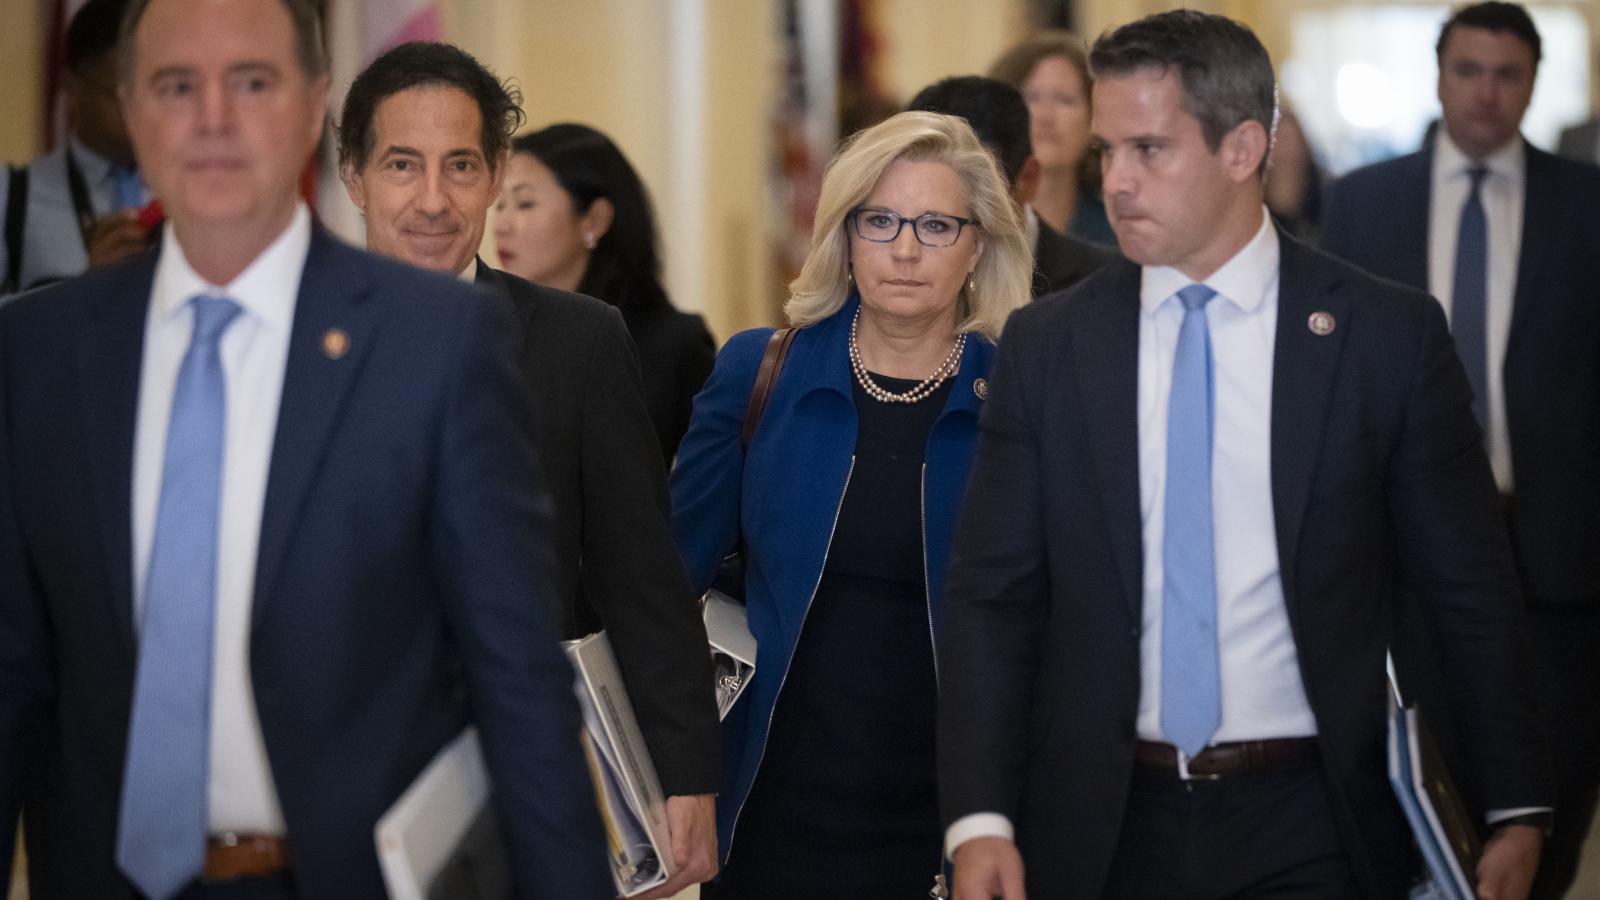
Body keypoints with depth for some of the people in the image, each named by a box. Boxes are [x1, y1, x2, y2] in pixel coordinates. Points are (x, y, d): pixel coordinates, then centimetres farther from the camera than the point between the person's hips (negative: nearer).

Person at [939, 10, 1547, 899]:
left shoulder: (1390, 334, -2)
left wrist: (1515, 812, 1)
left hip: (1309, 827, -1)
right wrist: (979, 819, -8)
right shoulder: (1047, 346, 3)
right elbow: (992, 596, 2)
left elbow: (1472, 590, 2)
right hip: (1108, 827, 2)